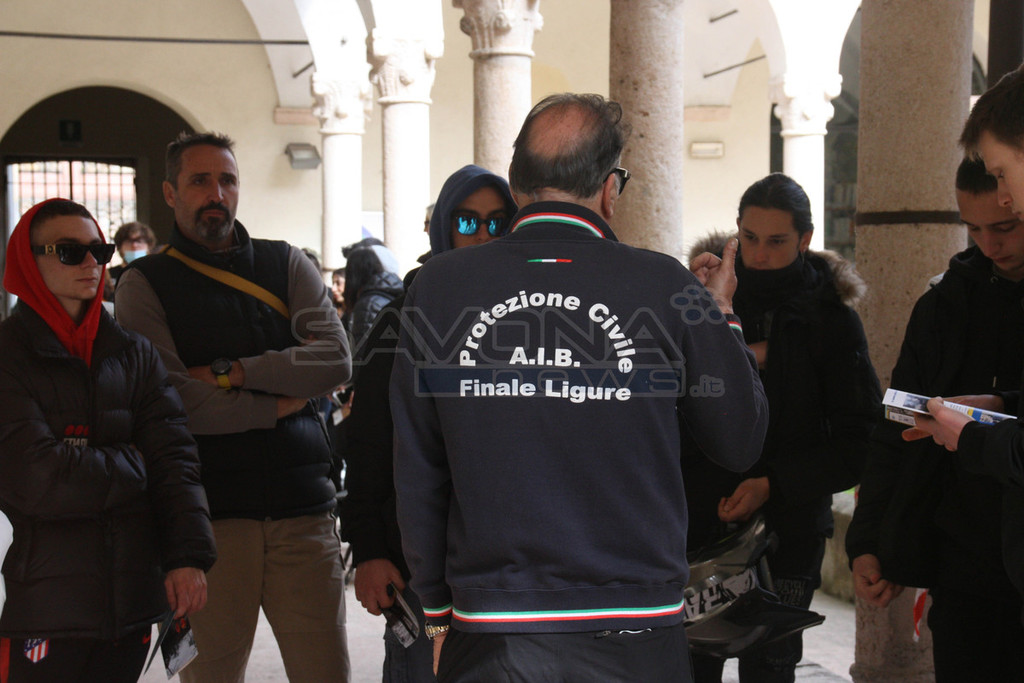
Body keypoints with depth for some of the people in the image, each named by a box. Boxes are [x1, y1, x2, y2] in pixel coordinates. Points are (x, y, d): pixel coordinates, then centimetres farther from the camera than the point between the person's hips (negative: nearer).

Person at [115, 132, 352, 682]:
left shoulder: (286, 265, 13)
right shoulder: (145, 285, 4)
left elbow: (335, 362, -3)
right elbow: (171, 403, -10)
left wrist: (228, 373, -8)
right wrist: (279, 403, -4)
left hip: (303, 502, 2)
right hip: (208, 513, -2)